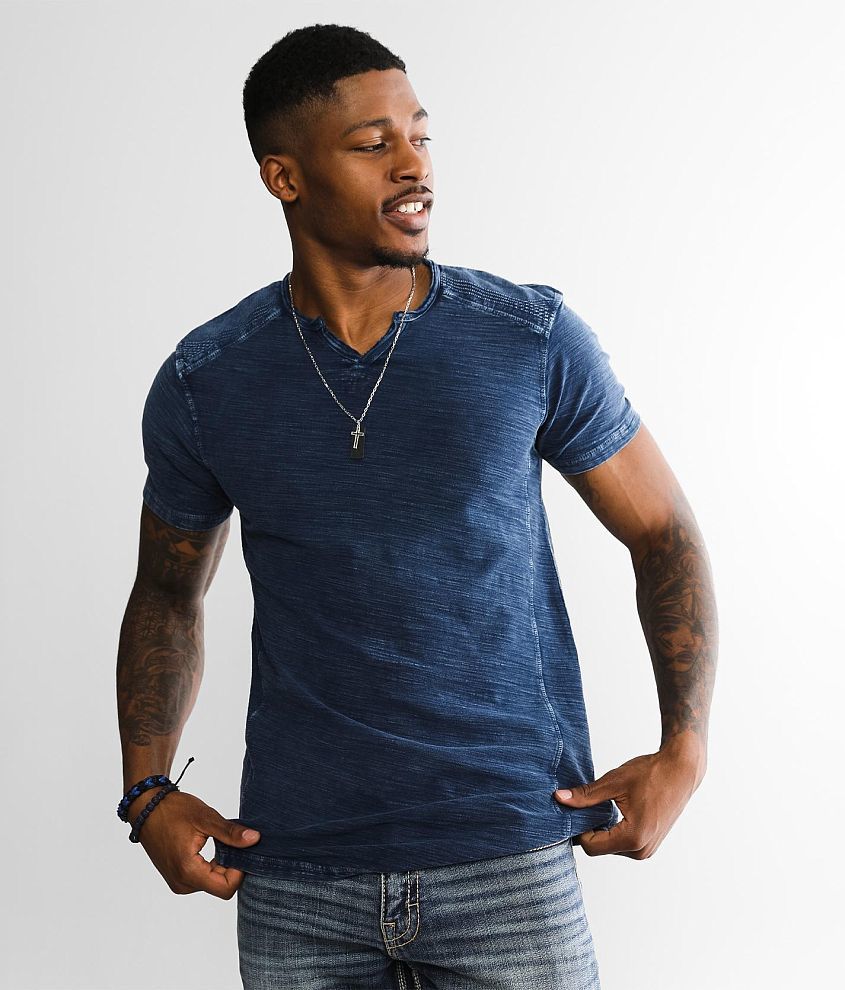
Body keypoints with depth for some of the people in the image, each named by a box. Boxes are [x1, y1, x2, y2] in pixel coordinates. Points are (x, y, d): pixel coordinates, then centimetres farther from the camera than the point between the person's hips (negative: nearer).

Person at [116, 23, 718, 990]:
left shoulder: (535, 341, -5)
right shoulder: (204, 383, -1)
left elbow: (665, 535, 4)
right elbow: (167, 593, 13)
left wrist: (684, 749, -6)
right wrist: (147, 791, 1)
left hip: (511, 866, -1)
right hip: (294, 881, 1)